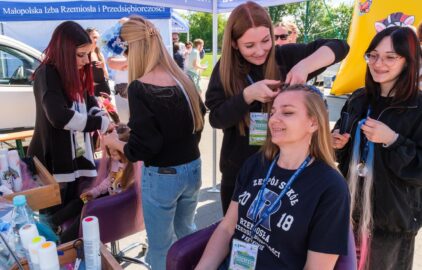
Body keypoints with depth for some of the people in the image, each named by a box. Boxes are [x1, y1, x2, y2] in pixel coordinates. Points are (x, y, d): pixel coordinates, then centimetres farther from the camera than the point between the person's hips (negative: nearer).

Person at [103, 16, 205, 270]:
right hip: (193, 167, 7)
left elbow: (142, 148, -20)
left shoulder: (140, 88, -19)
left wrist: (115, 143, -2)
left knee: (160, 247, 15)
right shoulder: (183, 79, 0)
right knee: (187, 230, 28)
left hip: (162, 175, -6)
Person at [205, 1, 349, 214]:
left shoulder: (285, 57, -7)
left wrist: (305, 65, -25)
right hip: (239, 170, 1)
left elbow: (339, 47, -7)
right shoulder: (226, 69, -6)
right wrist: (249, 94, -28)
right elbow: (216, 119, -13)